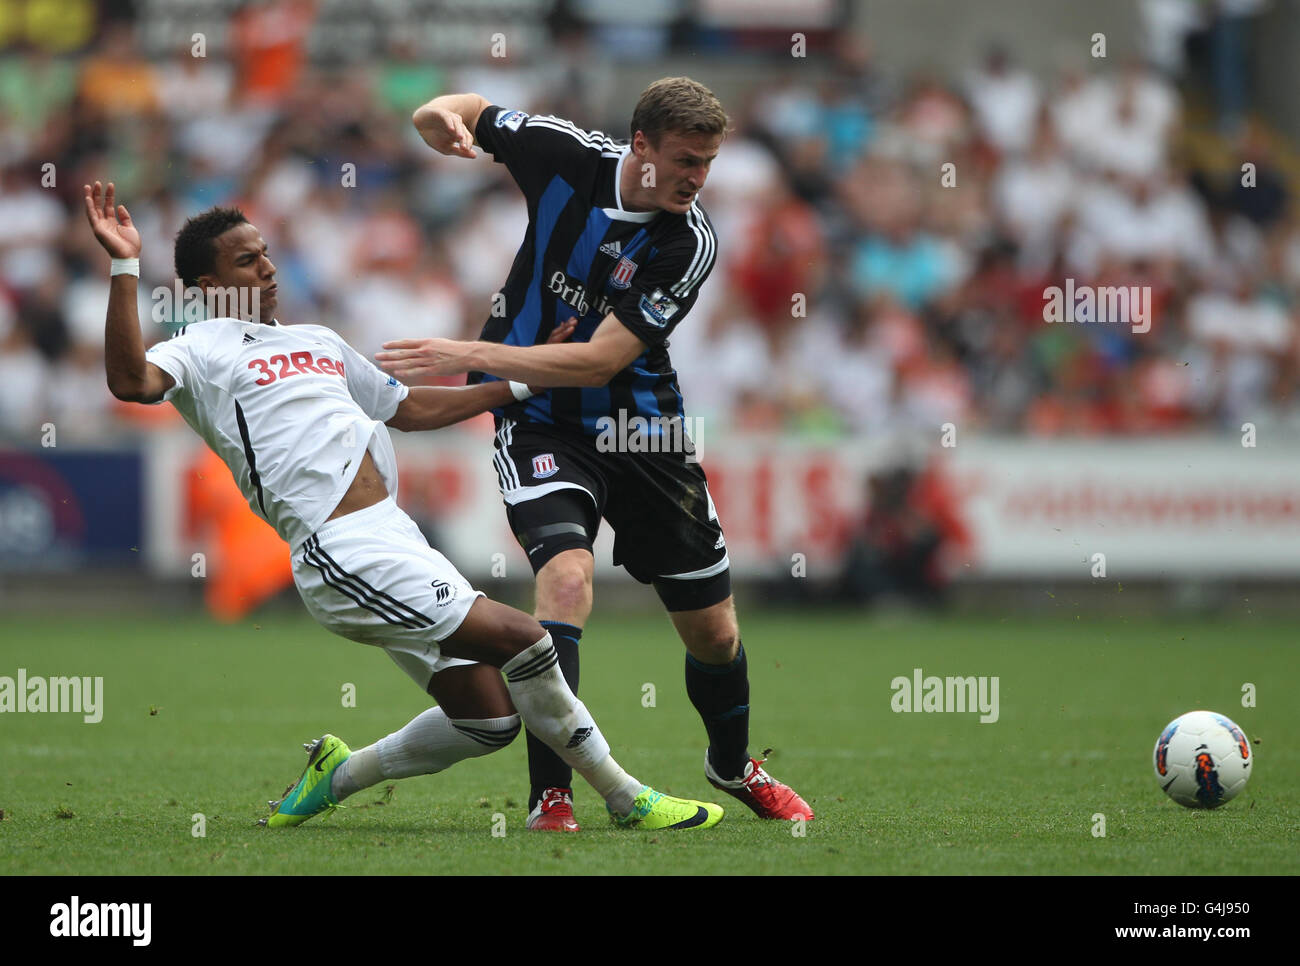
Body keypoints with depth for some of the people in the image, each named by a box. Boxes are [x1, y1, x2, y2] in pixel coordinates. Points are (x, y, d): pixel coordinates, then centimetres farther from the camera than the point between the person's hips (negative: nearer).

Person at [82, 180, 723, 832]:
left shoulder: (319, 342, 26)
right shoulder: (202, 350, 2)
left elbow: (409, 408, 36)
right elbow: (131, 381, -20)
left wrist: (522, 385, 32)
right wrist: (125, 267, -26)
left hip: (394, 537, 9)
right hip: (342, 552, -9)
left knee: (489, 718, 5)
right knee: (519, 637, -15)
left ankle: (339, 774, 22)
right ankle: (625, 799, -2)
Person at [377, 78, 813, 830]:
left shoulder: (691, 242, -19)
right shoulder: (568, 155, -13)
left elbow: (599, 361, -25)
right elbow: (459, 117, 4)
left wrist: (472, 357, -31)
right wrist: (444, 117, -22)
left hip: (639, 428, 1)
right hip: (540, 423, -1)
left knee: (714, 631, 9)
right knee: (567, 578, -28)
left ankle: (733, 765, 40)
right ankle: (551, 798, -24)